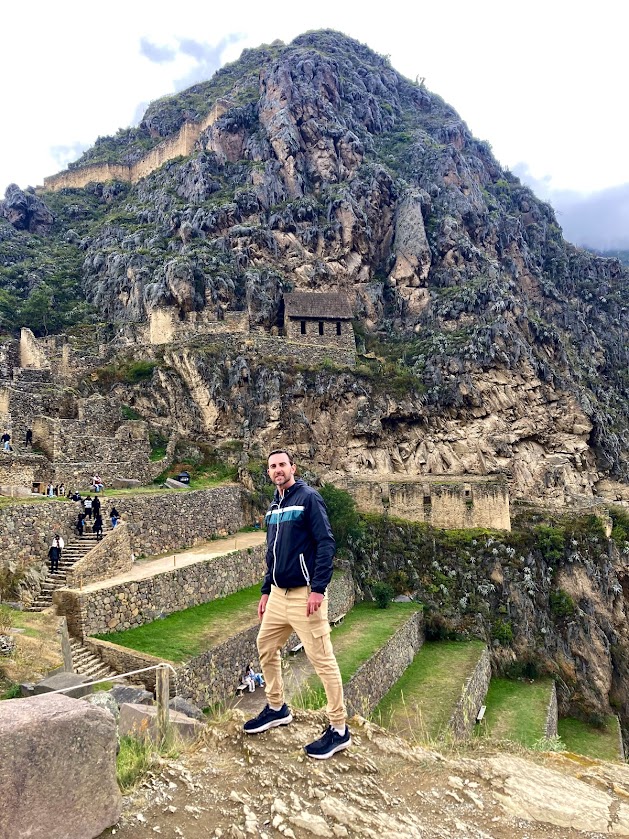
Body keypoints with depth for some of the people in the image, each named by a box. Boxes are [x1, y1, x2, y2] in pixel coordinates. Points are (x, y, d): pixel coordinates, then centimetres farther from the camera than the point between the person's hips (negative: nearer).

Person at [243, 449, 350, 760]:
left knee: (322, 660, -3)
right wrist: (266, 592, 19)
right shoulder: (273, 506, 13)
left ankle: (339, 730, 11)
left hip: (304, 594, -8)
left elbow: (326, 544, -16)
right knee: (266, 647, 18)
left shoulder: (308, 498, -11)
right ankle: (276, 708, 38)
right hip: (278, 594, 8)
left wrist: (318, 589, -22)